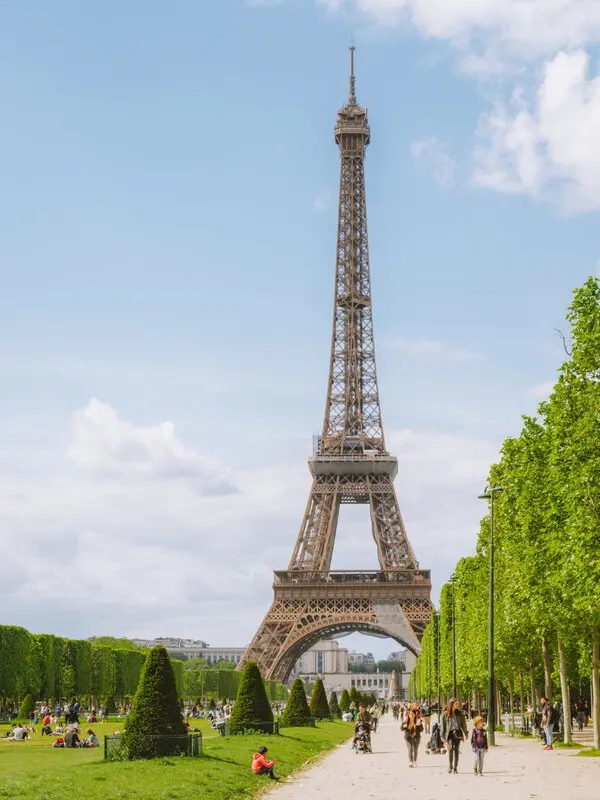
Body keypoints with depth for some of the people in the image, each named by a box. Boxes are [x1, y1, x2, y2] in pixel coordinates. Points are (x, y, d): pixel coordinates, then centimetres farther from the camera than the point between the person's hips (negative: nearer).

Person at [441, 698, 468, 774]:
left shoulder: (459, 714, 9)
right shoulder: (445, 714, 4)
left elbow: (463, 724, 12)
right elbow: (443, 725, 7)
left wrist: (466, 733, 8)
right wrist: (442, 736, 5)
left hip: (458, 733, 2)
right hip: (449, 733, -2)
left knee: (456, 750, -1)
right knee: (450, 748, -18)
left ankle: (455, 768, 6)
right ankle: (450, 766, -4)